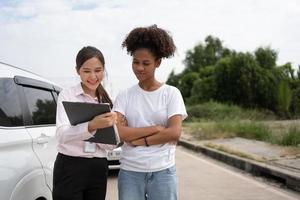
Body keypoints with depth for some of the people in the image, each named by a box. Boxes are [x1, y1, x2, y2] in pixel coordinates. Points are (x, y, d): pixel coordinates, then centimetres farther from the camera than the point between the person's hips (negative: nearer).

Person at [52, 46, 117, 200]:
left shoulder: (107, 101, 8)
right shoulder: (67, 95, -4)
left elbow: (111, 145, 5)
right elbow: (62, 134, -19)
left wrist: (109, 126, -16)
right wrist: (91, 126, -36)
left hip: (98, 169, 4)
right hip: (70, 167, -4)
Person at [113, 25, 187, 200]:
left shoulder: (171, 93, 0)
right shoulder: (124, 96, 3)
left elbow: (174, 133, -10)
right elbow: (116, 132, -10)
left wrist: (138, 140, -10)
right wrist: (155, 128, -13)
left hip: (163, 172, -1)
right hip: (130, 172, 1)